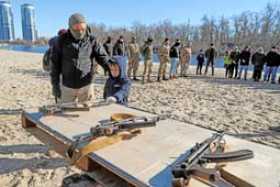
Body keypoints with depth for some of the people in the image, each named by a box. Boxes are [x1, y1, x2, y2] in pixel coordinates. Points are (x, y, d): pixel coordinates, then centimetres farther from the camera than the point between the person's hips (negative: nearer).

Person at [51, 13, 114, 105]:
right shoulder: (62, 39, -3)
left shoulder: (91, 39, -2)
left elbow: (101, 56, -6)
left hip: (86, 85, 0)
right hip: (67, 86, 0)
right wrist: (55, 84, -2)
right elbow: (55, 63, 0)